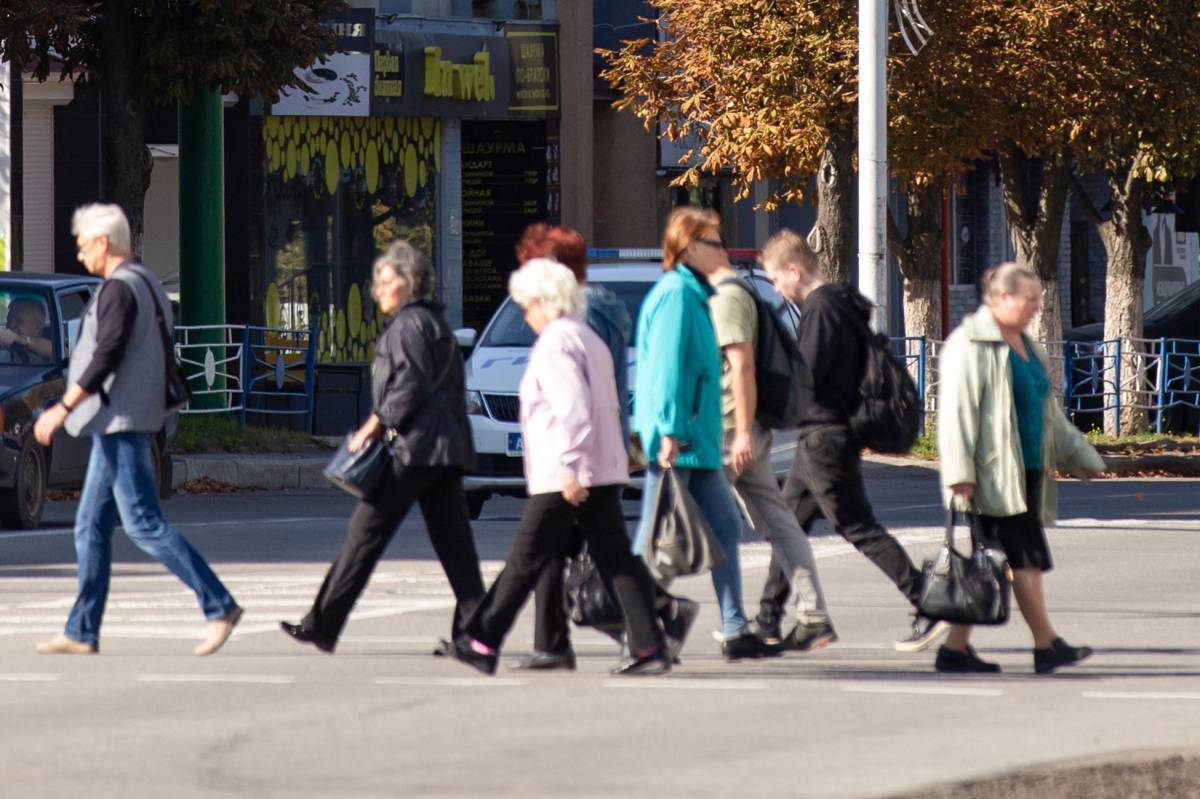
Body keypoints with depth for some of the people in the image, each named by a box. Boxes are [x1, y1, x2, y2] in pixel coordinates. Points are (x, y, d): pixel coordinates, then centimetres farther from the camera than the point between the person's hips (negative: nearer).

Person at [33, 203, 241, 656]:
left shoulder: (120, 288, -15)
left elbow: (105, 357, -22)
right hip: (118, 426, 10)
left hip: (121, 421, -10)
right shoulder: (146, 285, 17)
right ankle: (82, 632, 9)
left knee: (143, 524, -10)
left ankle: (219, 606, -12)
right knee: (91, 526, 9)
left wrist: (63, 409, -20)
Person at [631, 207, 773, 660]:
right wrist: (670, 431, -24)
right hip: (677, 441, -11)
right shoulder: (677, 294, -14)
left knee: (724, 527, 10)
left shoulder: (692, 294, 17)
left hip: (698, 440, 11)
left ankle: (735, 631, 12)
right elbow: (667, 367, -20)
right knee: (657, 537, -6)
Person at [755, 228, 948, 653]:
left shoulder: (820, 310, -17)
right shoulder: (843, 304, 15)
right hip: (819, 437, 11)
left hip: (825, 437, -11)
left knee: (860, 528, -8)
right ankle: (767, 624, 20)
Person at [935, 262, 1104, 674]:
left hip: (1027, 471, 9)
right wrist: (959, 472, -21)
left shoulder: (1027, 347, 20)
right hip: (994, 473, -9)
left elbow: (1048, 411, 30)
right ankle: (1047, 646, -7)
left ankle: (956, 648, 10)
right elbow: (956, 411, -15)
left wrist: (1080, 456, 30)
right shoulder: (971, 345, -9)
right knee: (1026, 558, -9)